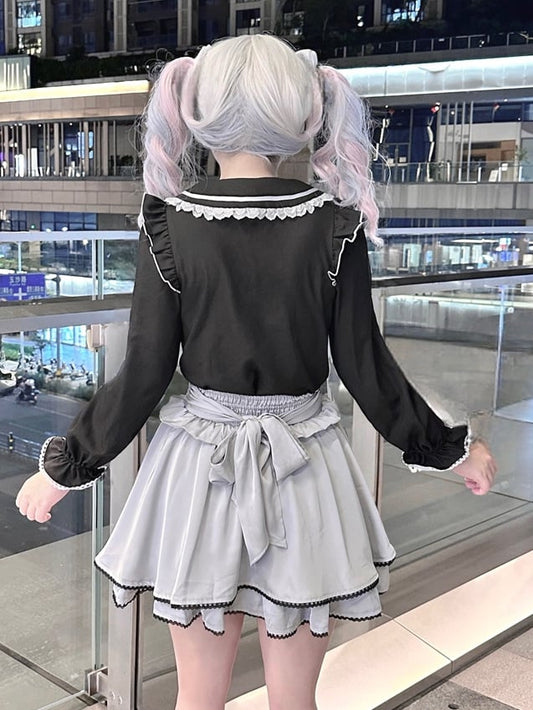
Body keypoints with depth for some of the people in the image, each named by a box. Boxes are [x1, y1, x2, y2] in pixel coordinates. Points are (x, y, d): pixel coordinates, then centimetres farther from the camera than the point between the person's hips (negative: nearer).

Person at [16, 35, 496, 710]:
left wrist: (65, 468, 6)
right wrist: (450, 448, 10)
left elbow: (144, 374, -8)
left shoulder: (170, 225, -10)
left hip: (198, 472, 0)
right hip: (302, 472, 1)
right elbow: (364, 366, -5)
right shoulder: (334, 223, -9)